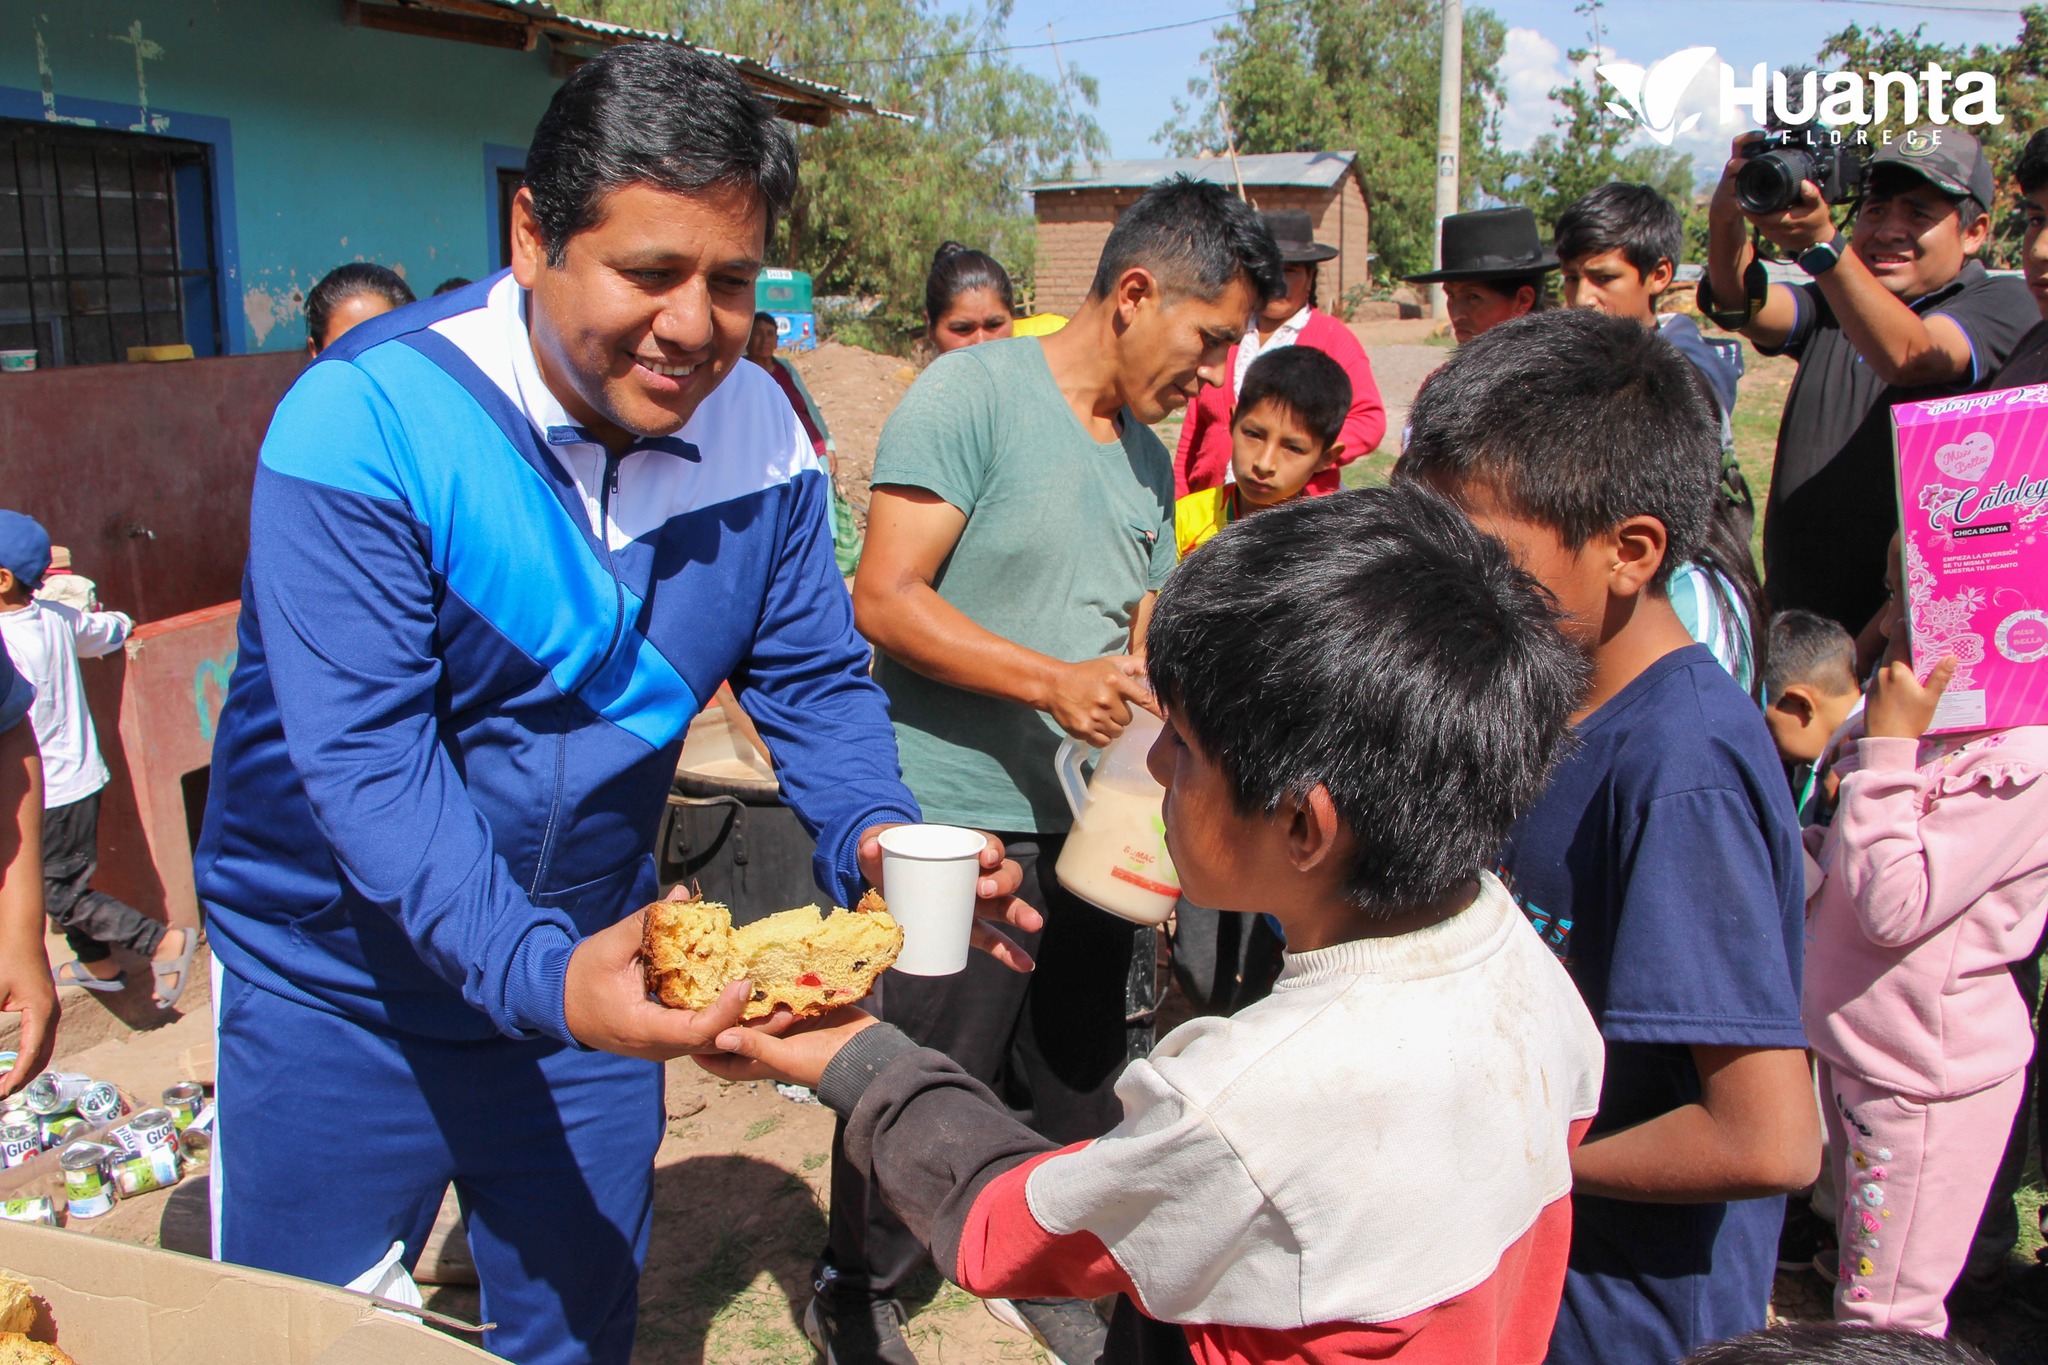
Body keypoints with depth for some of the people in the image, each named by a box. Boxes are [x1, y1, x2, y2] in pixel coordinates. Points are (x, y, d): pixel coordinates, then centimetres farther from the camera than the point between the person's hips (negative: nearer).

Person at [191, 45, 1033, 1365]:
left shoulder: (760, 430, -10)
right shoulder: (364, 419, -24)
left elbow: (814, 683, -5)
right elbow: (365, 758, -29)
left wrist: (871, 835, -26)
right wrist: (536, 971, -41)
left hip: (589, 971, 4)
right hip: (336, 985, -3)